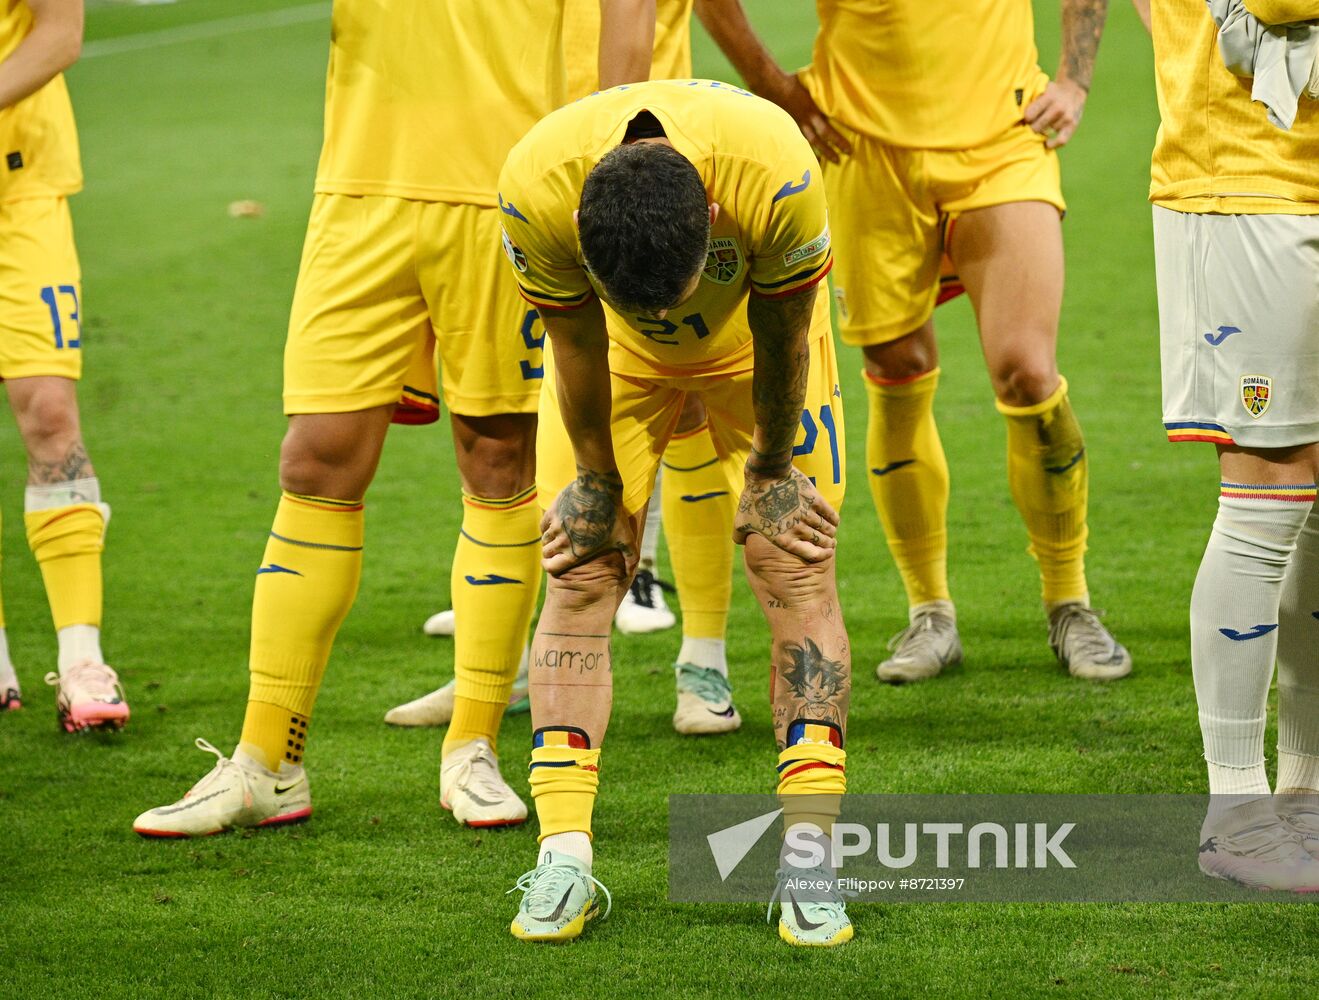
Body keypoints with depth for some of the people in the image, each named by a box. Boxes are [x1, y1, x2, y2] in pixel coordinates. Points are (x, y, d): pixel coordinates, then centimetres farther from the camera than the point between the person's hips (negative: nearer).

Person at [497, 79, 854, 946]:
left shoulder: (776, 171, -43)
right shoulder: (535, 189, -39)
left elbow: (780, 341, -23)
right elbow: (577, 347, -20)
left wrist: (773, 469, -9)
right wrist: (595, 477, -7)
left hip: (752, 338, -1)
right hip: (618, 351, 1)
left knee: (797, 571, -10)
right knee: (581, 575, -9)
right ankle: (563, 859, -9)